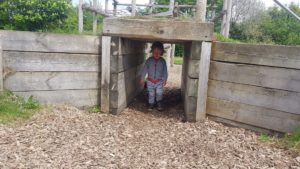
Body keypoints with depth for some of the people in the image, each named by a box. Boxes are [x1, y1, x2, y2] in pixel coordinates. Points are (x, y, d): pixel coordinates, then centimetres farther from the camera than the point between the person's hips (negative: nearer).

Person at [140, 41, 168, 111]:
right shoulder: (149, 60, -7)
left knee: (159, 93, -4)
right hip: (150, 81, 1)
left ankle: (159, 104, 19)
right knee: (151, 94, 12)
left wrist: (165, 79, 2)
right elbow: (145, 69, -1)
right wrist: (142, 78, 2)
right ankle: (151, 104, 29)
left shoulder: (162, 61, -7)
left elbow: (165, 71, 1)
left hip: (159, 81, -1)